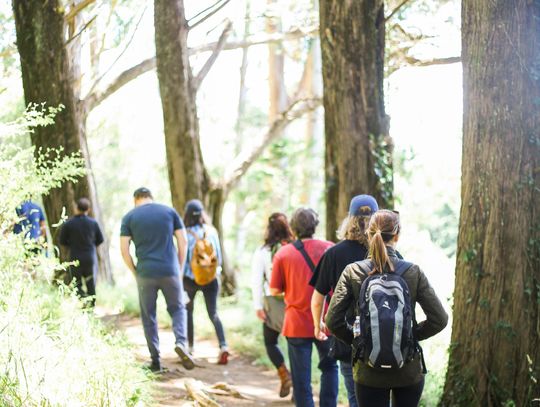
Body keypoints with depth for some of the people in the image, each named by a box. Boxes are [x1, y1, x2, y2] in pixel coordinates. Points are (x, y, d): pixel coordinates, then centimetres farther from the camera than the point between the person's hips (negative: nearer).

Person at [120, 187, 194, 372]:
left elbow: (124, 249, -2)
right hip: (170, 271, 0)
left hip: (145, 273, 0)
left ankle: (155, 360, 10)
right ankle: (180, 342, -10)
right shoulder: (169, 211, 7)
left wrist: (135, 272, 7)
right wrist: (179, 268, 10)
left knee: (148, 315, 10)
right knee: (177, 308, 15)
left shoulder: (129, 217, 4)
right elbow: (183, 241, 3)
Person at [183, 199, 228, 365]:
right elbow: (219, 256, 3)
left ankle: (190, 346, 25)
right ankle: (223, 345, -15)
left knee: (188, 311, 20)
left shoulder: (187, 234, -12)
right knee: (213, 314, 4)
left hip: (191, 278, -2)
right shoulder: (212, 231, -3)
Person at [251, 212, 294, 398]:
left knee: (270, 341, 17)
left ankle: (284, 374, -1)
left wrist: (258, 306, -3)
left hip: (274, 303, -1)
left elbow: (257, 280, -6)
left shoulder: (262, 252, -2)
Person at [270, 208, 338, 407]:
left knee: (301, 378, 6)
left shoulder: (283, 253, -4)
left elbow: (274, 290, -2)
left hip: (297, 324, -1)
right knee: (329, 368, 20)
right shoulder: (330, 249, -2)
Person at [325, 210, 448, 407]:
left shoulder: (352, 272, -7)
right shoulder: (413, 272, -7)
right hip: (408, 371, 1)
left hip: (369, 372, 0)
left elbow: (333, 320, -11)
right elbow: (439, 319, -7)